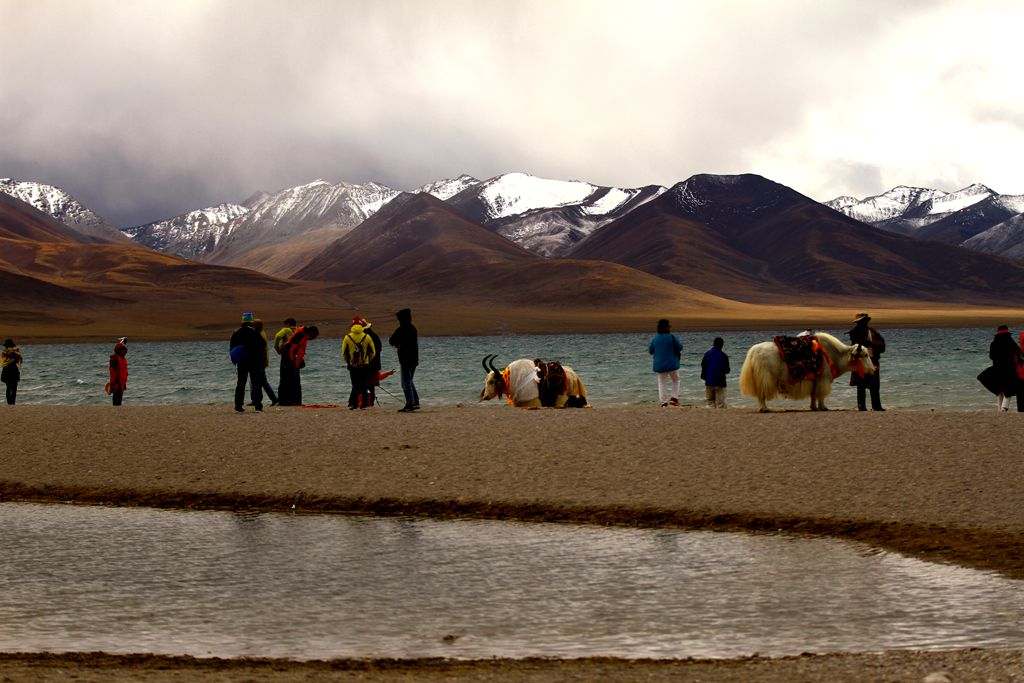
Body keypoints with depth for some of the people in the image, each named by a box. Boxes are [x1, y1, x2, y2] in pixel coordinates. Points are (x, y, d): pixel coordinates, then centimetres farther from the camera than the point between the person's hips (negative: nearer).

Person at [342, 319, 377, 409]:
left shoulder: (347, 337, -5)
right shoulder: (367, 337, -3)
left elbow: (344, 353, 2)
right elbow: (372, 352, 3)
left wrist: (348, 361, 18)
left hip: (352, 366, 0)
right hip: (365, 365, 0)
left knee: (355, 385, 4)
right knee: (364, 385, 9)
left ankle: (353, 404, -9)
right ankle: (364, 404, 8)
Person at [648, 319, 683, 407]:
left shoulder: (655, 339, -1)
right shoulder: (672, 337, -14)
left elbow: (650, 351, 8)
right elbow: (680, 347, -6)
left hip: (660, 365, 3)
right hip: (672, 364, -3)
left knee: (662, 383, 10)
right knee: (675, 381, 18)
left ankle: (664, 401, 4)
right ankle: (674, 398, 4)